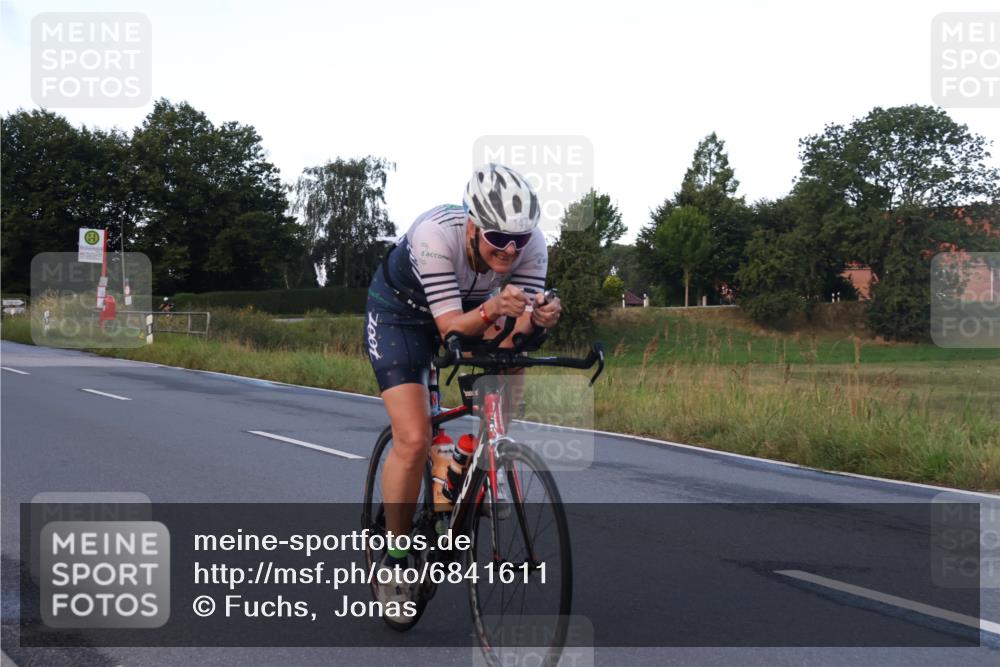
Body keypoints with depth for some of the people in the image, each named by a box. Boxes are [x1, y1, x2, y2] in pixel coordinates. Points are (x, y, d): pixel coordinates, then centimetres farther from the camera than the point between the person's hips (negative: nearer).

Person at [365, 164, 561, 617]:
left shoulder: (531, 245, -26)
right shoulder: (436, 235, -38)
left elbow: (517, 332, -26)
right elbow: (451, 327, -37)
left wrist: (536, 320, -48)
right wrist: (492, 310, -56)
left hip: (472, 310, 5)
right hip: (401, 311, -4)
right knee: (414, 439, -17)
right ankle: (393, 559, 1)